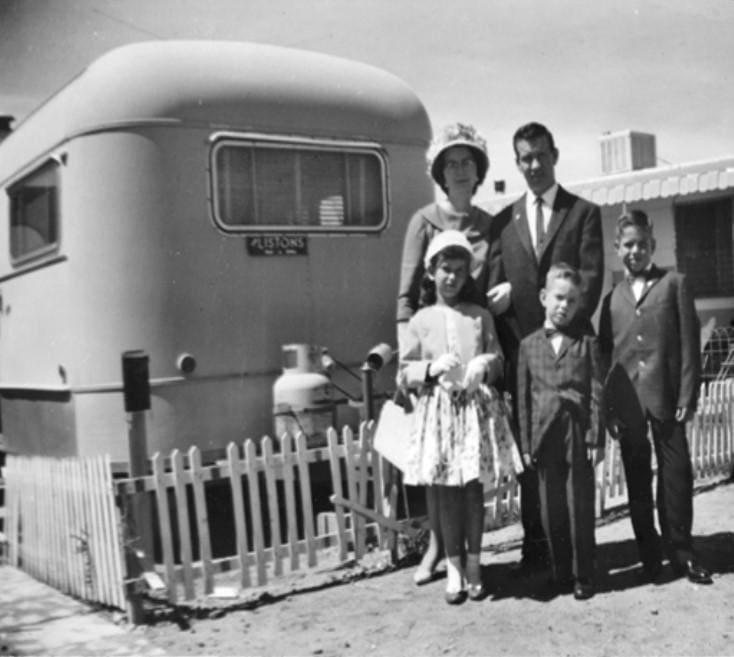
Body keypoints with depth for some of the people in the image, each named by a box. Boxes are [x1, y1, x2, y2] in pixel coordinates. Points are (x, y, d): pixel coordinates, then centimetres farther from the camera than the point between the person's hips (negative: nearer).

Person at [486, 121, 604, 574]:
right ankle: (535, 544, 14)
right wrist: (513, 346, -3)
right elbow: (495, 287, 8)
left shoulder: (584, 213, 6)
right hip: (520, 350, 3)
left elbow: (591, 279, -3)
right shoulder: (504, 220, 13)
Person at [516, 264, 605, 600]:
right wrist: (526, 443, 2)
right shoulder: (529, 345, 6)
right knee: (551, 509, 8)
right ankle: (560, 572, 21)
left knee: (580, 506, 4)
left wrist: (596, 437, -7)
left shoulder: (587, 343, 2)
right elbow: (523, 397, 6)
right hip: (545, 435, 2)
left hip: (578, 434, -2)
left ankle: (583, 575, 15)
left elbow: (596, 393, -1)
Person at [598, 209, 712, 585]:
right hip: (626, 402, 3)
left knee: (676, 473, 1)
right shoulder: (612, 298, 13)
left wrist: (687, 396, -8)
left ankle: (681, 554, 14)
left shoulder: (674, 284, 5)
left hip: (665, 397, -2)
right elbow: (604, 354, 11)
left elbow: (689, 343, -1)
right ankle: (650, 557, 19)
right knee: (637, 480, 8)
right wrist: (606, 408, 4)